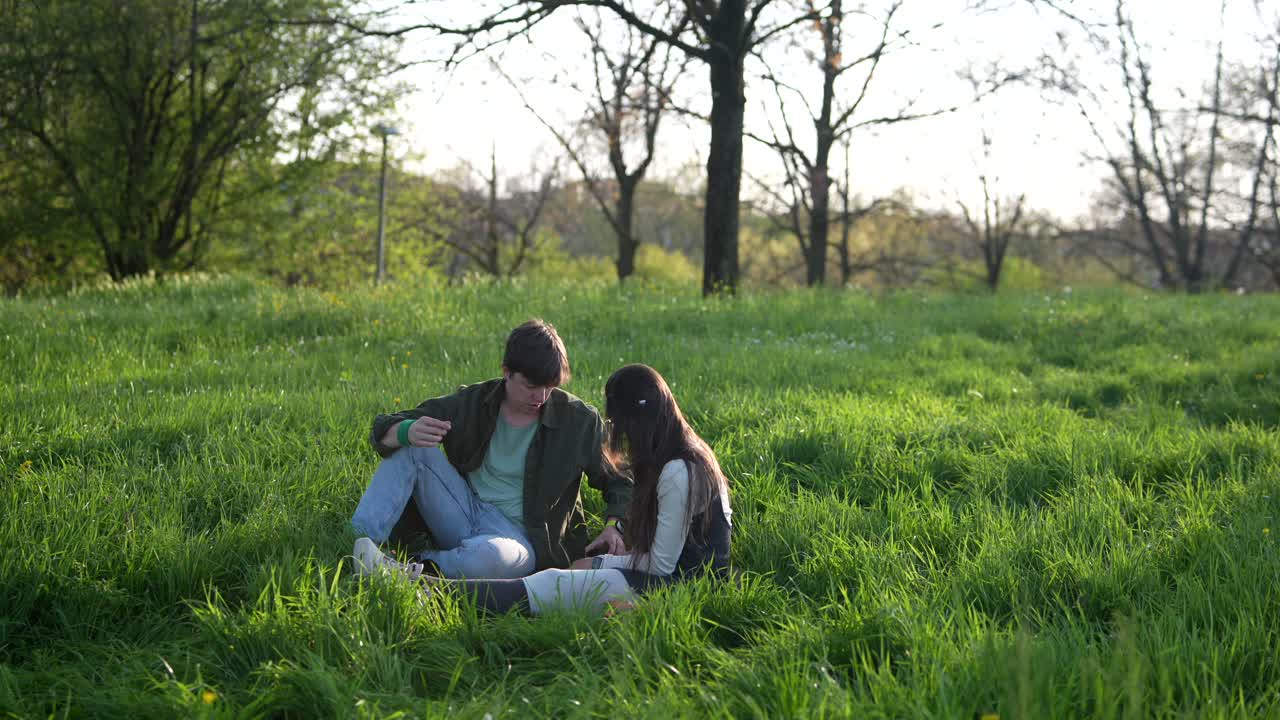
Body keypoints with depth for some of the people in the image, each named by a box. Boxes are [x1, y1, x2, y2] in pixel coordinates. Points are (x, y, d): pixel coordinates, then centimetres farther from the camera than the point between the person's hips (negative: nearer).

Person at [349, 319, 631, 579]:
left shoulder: (580, 421, -4)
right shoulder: (473, 403, 1)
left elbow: (621, 482, 9)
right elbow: (384, 429, 1)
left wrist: (614, 526, -14)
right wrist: (407, 431, -26)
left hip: (520, 536, -4)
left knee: (491, 556, -42)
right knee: (412, 447, -16)